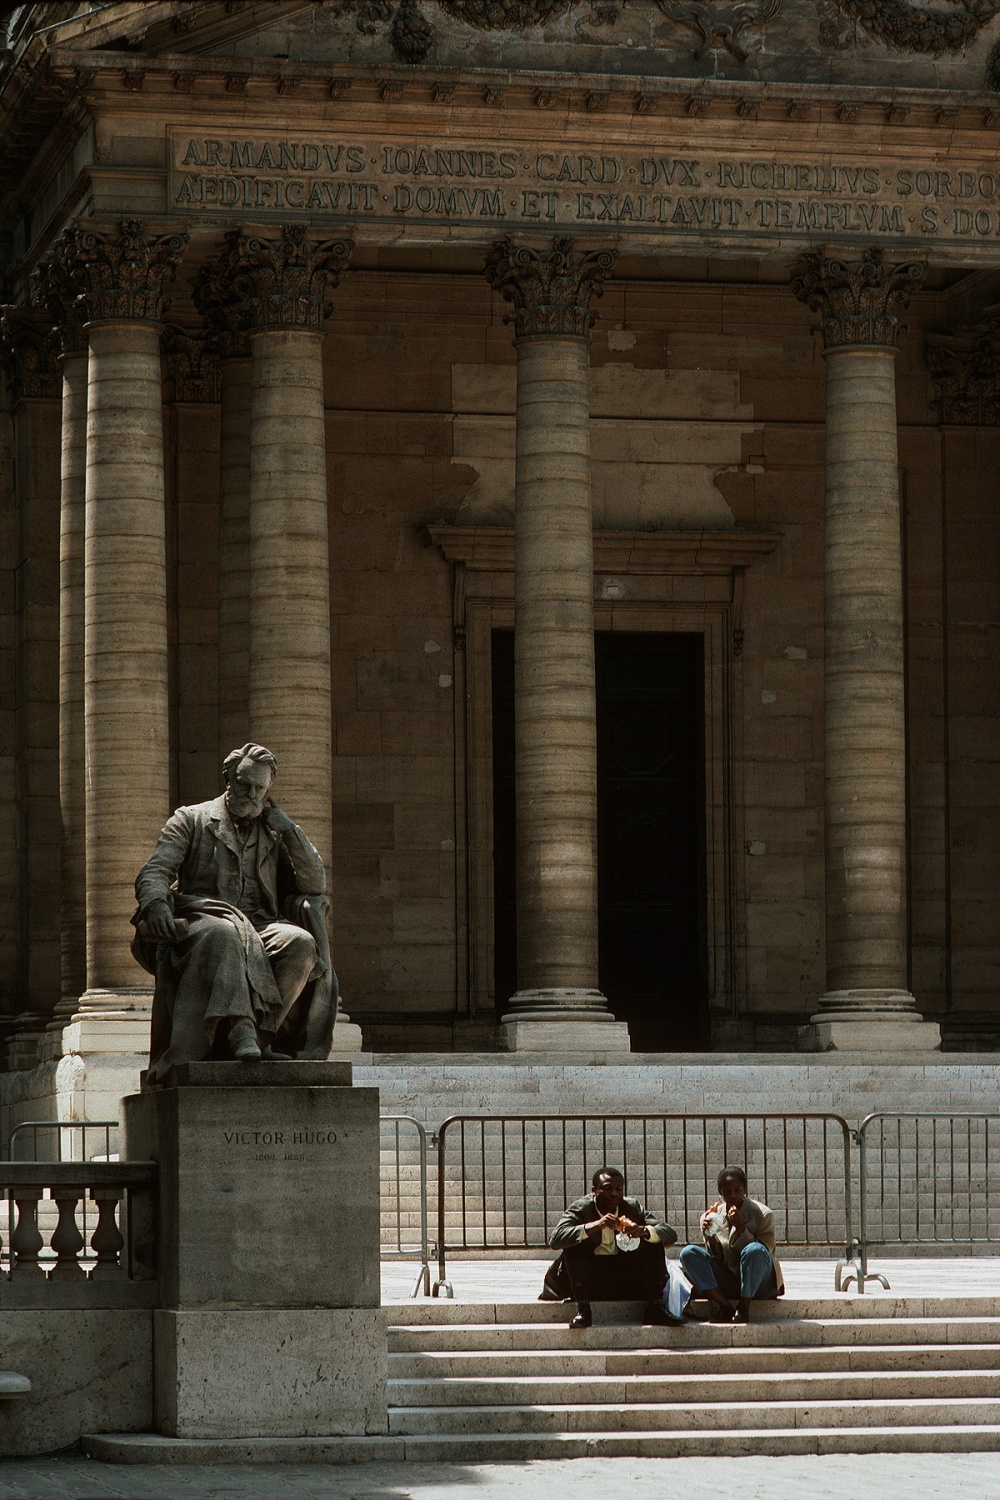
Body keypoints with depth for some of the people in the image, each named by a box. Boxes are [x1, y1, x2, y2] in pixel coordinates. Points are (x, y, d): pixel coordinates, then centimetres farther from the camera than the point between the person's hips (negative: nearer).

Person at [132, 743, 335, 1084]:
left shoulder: (274, 834, 25)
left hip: (259, 930, 3)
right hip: (199, 923, -3)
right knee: (224, 932, -41)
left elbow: (315, 884, 15)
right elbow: (154, 872, 2)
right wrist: (156, 903, -22)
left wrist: (286, 826, 8)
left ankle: (259, 1033, -36)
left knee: (302, 944, -31)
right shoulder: (191, 820, 16)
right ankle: (242, 1028, -55)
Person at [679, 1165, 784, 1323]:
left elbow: (762, 1252, -12)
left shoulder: (763, 1214, -6)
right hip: (727, 1285, 4)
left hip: (759, 1285, -4)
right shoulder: (712, 1216, 4)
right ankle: (725, 1307, -26)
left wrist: (741, 1229, -22)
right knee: (688, 1253, -14)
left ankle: (743, 1308, -21)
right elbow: (715, 1258, 4)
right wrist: (710, 1237, -16)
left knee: (754, 1250, -35)